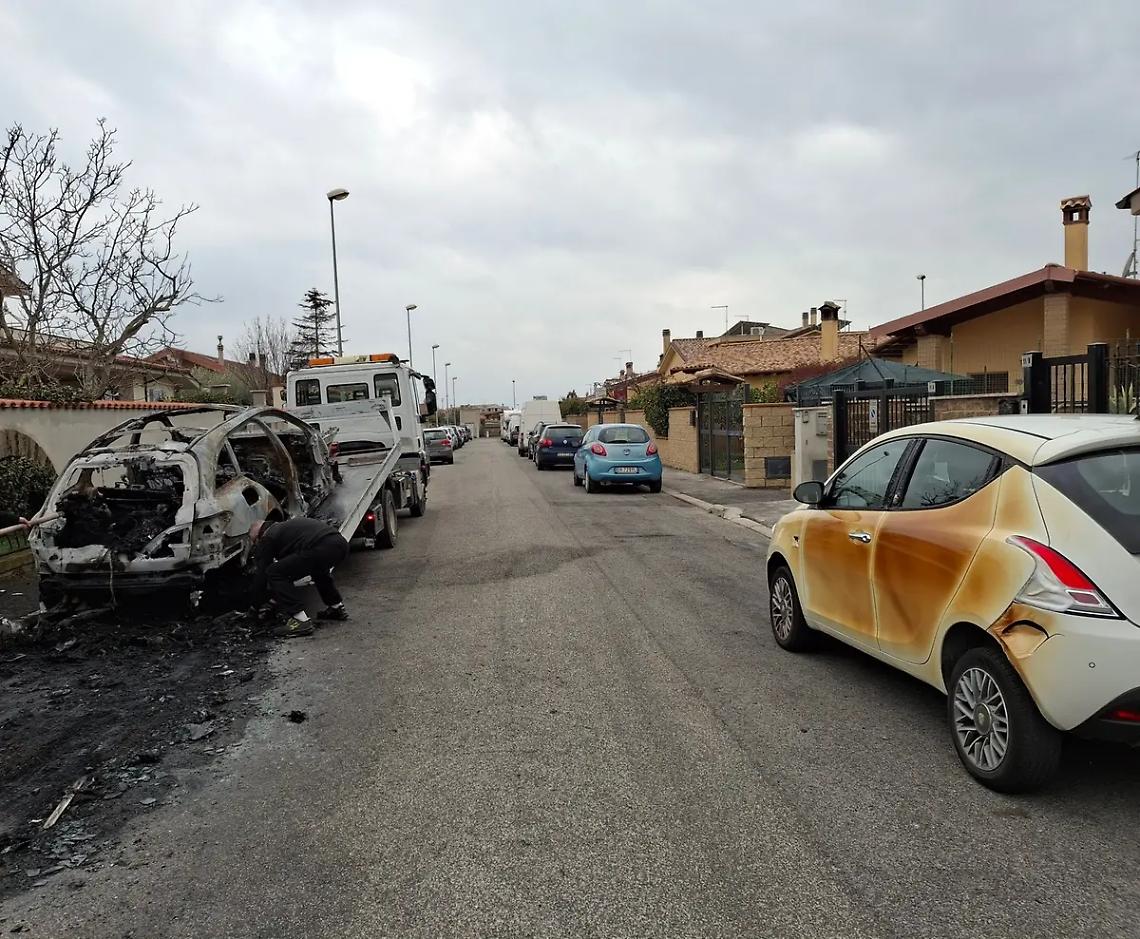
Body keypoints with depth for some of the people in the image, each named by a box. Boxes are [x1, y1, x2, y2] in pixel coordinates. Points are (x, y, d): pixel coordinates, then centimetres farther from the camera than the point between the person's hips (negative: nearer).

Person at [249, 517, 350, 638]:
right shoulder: (284, 526, 38)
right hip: (341, 543, 9)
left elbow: (261, 574, 16)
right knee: (317, 567, 41)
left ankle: (300, 621, -5)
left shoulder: (267, 538, 13)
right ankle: (336, 607, 39)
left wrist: (255, 604, 30)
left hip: (322, 548, -9)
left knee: (274, 573, 2)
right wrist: (277, 596, 54)